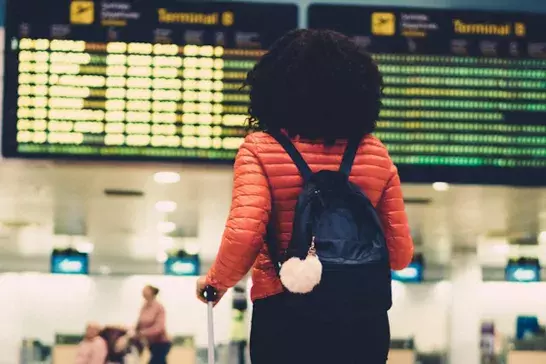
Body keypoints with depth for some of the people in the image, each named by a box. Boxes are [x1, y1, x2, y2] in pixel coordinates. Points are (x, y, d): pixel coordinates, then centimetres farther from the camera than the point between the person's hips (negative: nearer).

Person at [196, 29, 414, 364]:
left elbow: (244, 237, -18)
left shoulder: (261, 149, -5)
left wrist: (217, 282, 2)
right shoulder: (375, 154, 4)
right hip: (362, 318, 3)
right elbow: (400, 254, 4)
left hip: (285, 314, -2)